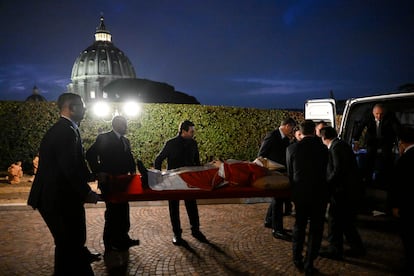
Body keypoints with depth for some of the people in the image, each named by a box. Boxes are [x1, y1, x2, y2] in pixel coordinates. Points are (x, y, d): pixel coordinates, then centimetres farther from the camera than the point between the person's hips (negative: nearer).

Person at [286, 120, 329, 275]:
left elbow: (289, 173, 0)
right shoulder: (323, 148, -6)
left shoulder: (292, 149, -8)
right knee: (316, 229, 10)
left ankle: (297, 260, 27)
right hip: (319, 194, -1)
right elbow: (325, 171, 6)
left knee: (299, 226, 19)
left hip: (300, 193, 1)